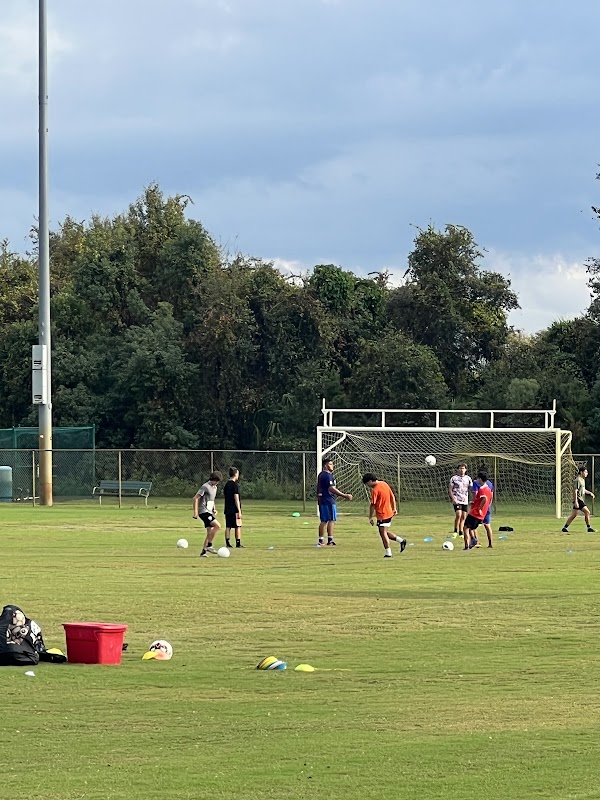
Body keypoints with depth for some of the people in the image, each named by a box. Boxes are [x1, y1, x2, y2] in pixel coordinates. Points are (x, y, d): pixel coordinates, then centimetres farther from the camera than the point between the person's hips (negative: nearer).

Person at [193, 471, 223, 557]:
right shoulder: (205, 487, -11)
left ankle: (204, 551, 7)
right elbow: (195, 498, -13)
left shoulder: (214, 487, 17)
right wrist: (195, 512, -17)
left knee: (210, 532, 4)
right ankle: (209, 546, -15)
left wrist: (214, 509, 15)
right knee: (217, 526, -21)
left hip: (209, 512, 9)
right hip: (204, 511, -9)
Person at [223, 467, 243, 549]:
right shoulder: (235, 485, -12)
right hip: (234, 510, -7)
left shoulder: (226, 485, 11)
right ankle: (238, 543, 0)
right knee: (238, 527, 0)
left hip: (227, 509, 7)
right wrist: (239, 511, -14)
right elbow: (236, 499, -16)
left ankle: (227, 543, 5)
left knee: (228, 527, 7)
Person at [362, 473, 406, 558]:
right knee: (385, 532, 20)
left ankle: (388, 553, 1)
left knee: (383, 533, -1)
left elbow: (373, 505, -16)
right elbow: (392, 497, 13)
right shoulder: (384, 484, 6)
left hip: (382, 515, -8)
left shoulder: (375, 490, -18)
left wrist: (371, 517, -9)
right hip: (389, 513, 8)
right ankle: (401, 540, 15)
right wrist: (394, 508, 20)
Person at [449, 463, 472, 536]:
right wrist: (453, 499, -13)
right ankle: (455, 531, -5)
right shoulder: (454, 478, -1)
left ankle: (461, 532, 15)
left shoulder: (468, 479, 9)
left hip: (465, 501, 4)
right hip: (457, 500, -4)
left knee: (463, 517, 6)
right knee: (458, 515, -18)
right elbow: (450, 489, -1)